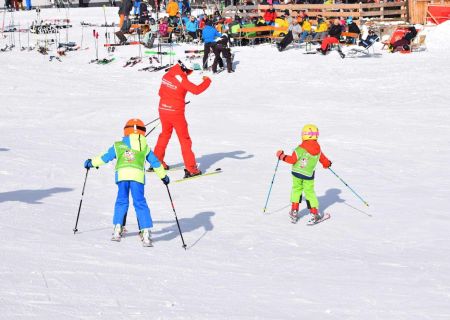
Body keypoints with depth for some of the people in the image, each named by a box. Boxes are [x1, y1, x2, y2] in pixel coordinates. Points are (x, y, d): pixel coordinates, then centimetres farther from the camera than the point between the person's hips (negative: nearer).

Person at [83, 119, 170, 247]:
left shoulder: (118, 146, 19)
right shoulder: (145, 148, 22)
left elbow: (105, 157, 25)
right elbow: (155, 163, 29)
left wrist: (92, 163, 41)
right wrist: (163, 176, 42)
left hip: (122, 175, 0)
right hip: (138, 176, 0)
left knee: (121, 201, 17)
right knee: (140, 203, 5)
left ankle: (118, 228, 16)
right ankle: (145, 231, -1)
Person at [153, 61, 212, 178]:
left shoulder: (167, 75, 3)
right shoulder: (182, 80, -18)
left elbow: (161, 92, 12)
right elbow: (197, 90, -21)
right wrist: (207, 81, -6)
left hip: (163, 110, 6)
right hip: (176, 113, -6)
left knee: (165, 134, 26)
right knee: (184, 139, 2)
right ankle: (191, 169, 1)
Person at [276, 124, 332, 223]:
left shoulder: (300, 149, -19)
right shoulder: (318, 149, -4)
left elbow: (292, 159, -15)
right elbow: (324, 159, 9)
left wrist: (282, 156, 0)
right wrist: (327, 164, 33)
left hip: (297, 172, -2)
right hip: (309, 174, 2)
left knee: (296, 189, 15)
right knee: (310, 192, 12)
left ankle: (294, 211, 14)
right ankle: (315, 212, 8)